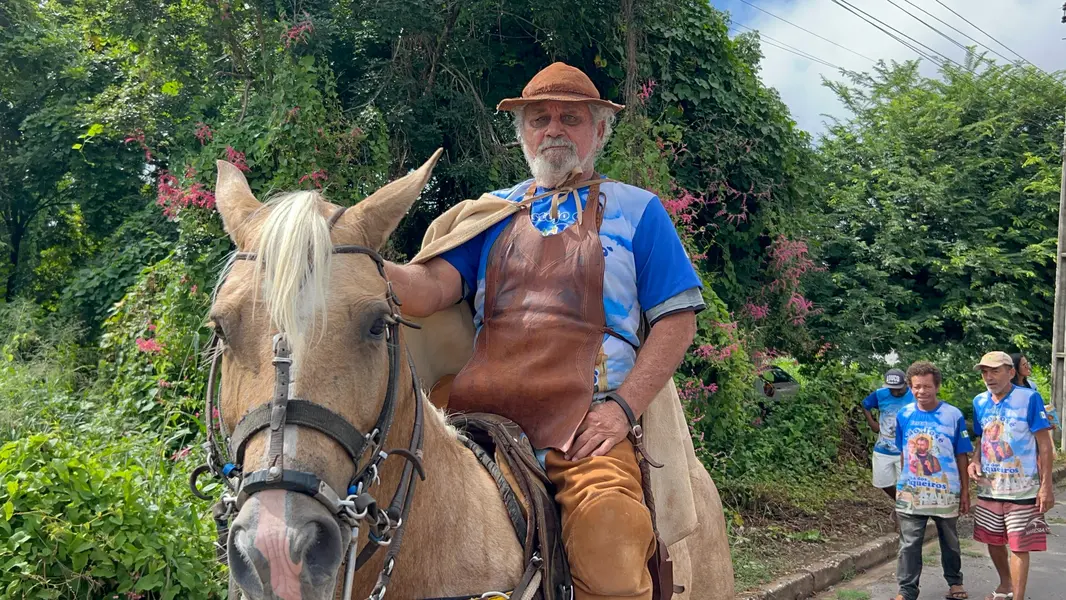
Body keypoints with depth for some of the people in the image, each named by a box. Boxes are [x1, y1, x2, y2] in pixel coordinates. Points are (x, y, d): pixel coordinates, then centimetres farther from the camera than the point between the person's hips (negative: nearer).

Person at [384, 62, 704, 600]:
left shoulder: (636, 210, 14)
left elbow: (677, 321, 8)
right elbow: (430, 289, 6)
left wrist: (622, 407, -7)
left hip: (588, 419, -2)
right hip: (481, 413, 3)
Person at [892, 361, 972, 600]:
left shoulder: (954, 416, -7)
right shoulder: (903, 415, -3)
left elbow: (962, 456, -1)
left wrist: (965, 491, 0)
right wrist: (904, 482, 9)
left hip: (946, 493, 0)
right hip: (911, 493, 1)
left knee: (950, 542, 17)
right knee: (909, 545, 1)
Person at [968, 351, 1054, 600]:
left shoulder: (1029, 398, -12)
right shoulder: (980, 402, 2)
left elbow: (1044, 444, -9)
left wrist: (1046, 485, -12)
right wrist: (975, 461, -4)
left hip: (1021, 488, -5)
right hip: (988, 487, 5)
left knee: (1019, 545, 0)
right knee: (993, 541, 17)